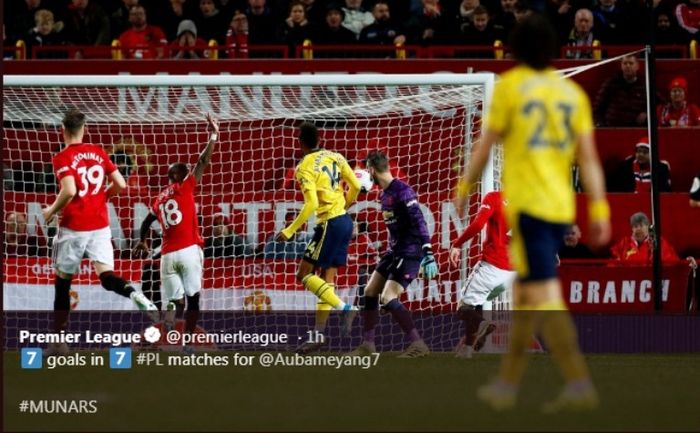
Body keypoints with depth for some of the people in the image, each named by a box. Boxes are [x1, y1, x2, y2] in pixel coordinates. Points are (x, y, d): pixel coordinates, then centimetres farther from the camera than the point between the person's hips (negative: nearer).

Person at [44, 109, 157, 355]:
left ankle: (59, 341, 13)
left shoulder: (63, 158, -9)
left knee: (63, 281, 10)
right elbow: (120, 184, 6)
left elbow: (69, 191, -23)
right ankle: (134, 293, -37)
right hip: (100, 224, 4)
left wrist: (51, 211, -6)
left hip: (73, 226, -4)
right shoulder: (99, 153, 7)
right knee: (106, 276, -2)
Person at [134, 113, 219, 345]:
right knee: (193, 298, 0)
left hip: (168, 255, 5)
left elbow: (147, 221, 31)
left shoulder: (160, 199, 17)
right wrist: (213, 136, 5)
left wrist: (142, 241, 49)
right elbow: (203, 161, -1)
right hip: (189, 250, -5)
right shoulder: (185, 188, 3)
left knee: (175, 302, 4)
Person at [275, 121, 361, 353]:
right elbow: (355, 186, 8)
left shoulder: (305, 168, -12)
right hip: (344, 220, 8)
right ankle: (319, 335, 10)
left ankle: (343, 308, -14)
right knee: (327, 277, 10)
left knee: (304, 274, 0)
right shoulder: (335, 157, 7)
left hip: (329, 224, -8)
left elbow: (311, 204, -21)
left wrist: (289, 231, -16)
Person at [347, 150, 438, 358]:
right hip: (395, 251, 10)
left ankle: (418, 345, -15)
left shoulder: (402, 191, -18)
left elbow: (419, 222, -24)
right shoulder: (384, 194, 11)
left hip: (411, 252, -10)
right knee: (370, 292, 11)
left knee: (388, 298, -18)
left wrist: (428, 255, -30)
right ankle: (367, 345, 20)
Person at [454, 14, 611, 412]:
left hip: (526, 206, -6)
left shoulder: (510, 85, -3)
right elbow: (589, 155, 4)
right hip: (561, 207, 6)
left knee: (544, 296, -11)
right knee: (525, 293, 17)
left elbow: (486, 145, -2)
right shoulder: (572, 91, 10)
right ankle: (508, 384, 24)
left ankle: (580, 384, -23)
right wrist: (599, 210, 3)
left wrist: (464, 190, 10)